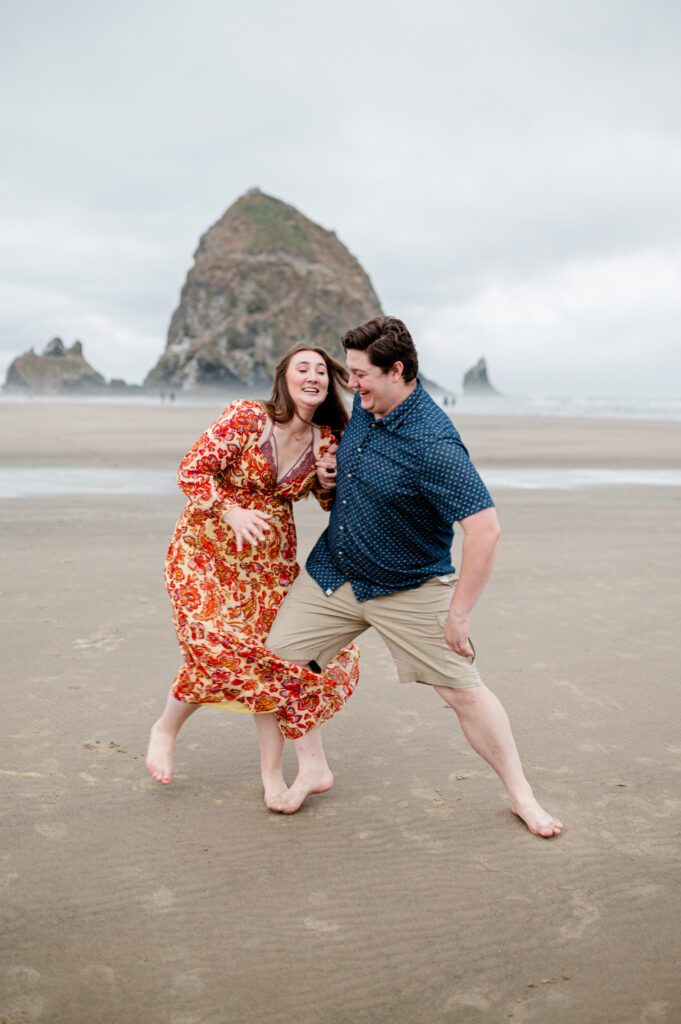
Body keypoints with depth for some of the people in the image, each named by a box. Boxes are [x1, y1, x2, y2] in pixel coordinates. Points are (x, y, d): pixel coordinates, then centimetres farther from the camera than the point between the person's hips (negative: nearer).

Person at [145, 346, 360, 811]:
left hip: (272, 556, 4)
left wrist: (330, 484, -11)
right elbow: (192, 471, -15)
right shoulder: (246, 418, -16)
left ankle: (273, 772, 12)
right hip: (207, 548, -4)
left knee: (272, 651, -1)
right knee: (216, 646, -14)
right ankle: (165, 730, 17)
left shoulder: (326, 441, -2)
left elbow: (332, 504, 12)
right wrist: (231, 512, -30)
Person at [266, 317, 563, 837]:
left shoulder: (433, 444, -29)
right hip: (332, 571, 7)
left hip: (410, 589, -6)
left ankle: (521, 794, 19)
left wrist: (459, 615, -26)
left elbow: (485, 529, -31)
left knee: (463, 689, -1)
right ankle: (312, 767, 22)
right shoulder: (365, 403, -5)